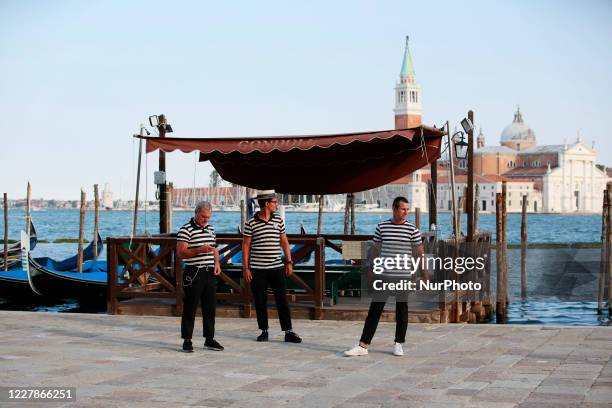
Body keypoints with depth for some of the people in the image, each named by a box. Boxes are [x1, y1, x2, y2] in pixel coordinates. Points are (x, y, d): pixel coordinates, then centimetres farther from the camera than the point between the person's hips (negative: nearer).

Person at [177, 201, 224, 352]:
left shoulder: (210, 229, 15)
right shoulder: (186, 230, -8)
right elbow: (180, 253, -13)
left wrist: (217, 262, 7)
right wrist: (199, 250, -24)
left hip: (210, 273, 7)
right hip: (193, 273, -7)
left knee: (210, 307, 10)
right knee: (190, 308, -2)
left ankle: (209, 339, 18)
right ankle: (187, 340, 4)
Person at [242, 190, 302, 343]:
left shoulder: (278, 220, 7)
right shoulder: (251, 223, -3)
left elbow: (284, 242, 13)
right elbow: (246, 246, 0)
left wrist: (289, 262, 7)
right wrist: (245, 268, -4)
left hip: (277, 267, 2)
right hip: (257, 270, -2)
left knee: (282, 300, -1)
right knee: (260, 302, 4)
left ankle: (288, 332, 1)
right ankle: (264, 331, 15)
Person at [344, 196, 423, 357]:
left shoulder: (412, 230, -2)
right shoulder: (381, 227, 4)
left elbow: (419, 252, 2)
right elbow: (376, 249, 13)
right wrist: (371, 271, 16)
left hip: (404, 277, -1)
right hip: (384, 276, 1)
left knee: (402, 311, 7)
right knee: (374, 310, 0)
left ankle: (398, 344, 20)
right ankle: (363, 346, -1)